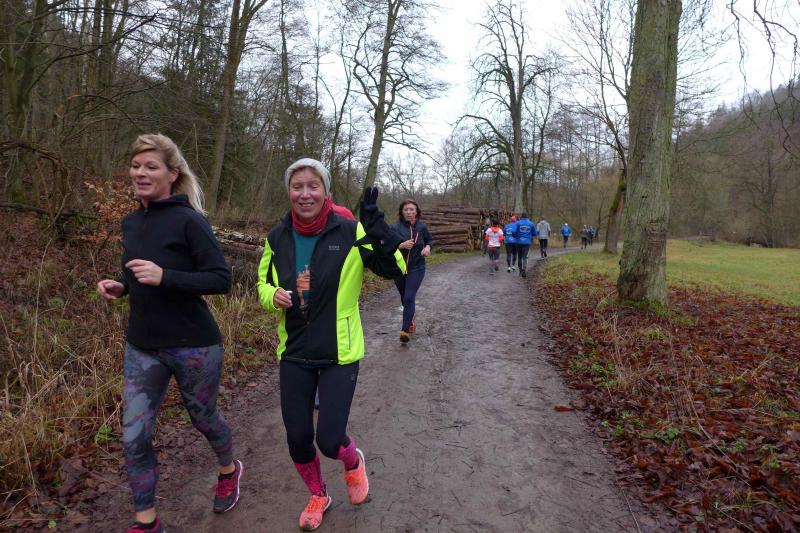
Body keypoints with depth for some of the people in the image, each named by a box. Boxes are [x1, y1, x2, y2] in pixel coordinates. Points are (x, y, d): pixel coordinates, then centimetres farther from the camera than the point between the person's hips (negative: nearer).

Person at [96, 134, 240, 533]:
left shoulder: (188, 220, -15)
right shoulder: (131, 223, 6)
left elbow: (221, 279, -18)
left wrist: (164, 277, -29)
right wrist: (120, 287, -1)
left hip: (193, 346, -5)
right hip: (141, 347, 6)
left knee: (203, 418, 16)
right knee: (134, 437, 5)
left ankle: (229, 470, 46)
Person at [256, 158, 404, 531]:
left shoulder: (350, 232, -12)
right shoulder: (278, 237, -1)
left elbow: (395, 270, -18)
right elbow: (263, 283, 11)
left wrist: (377, 229, -34)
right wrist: (273, 296, -13)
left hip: (339, 353, -3)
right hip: (293, 352, 4)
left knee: (329, 440, -3)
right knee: (297, 438, 10)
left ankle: (353, 463, 36)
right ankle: (318, 496, 42)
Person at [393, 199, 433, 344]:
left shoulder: (422, 227, -5)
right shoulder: (395, 228, -9)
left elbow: (430, 239, 14)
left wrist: (428, 247, -8)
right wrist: (402, 245, -27)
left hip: (416, 268, -2)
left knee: (409, 298, -14)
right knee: (404, 298, 19)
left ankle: (405, 330, -14)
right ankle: (410, 320, 45)